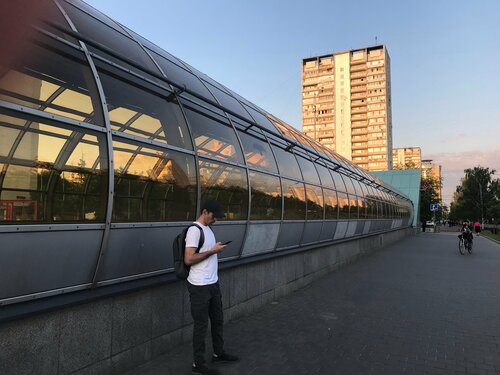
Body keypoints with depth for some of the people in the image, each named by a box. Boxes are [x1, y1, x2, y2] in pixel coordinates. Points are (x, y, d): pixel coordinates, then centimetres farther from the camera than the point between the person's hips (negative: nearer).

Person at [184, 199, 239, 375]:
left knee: (217, 320, 21)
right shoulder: (194, 230, -18)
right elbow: (188, 259, -23)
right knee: (201, 324, 3)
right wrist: (212, 251, -19)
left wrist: (216, 248, 6)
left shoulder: (208, 228, 12)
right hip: (200, 286, -9)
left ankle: (218, 353, 38)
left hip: (213, 283, 9)